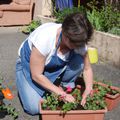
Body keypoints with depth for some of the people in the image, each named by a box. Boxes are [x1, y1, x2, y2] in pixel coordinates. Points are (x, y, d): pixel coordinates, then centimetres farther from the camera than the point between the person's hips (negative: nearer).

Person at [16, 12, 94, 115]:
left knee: (79, 62, -25)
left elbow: (87, 69, -8)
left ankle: (67, 87, 0)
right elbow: (36, 75, -30)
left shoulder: (78, 41, -23)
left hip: (56, 65, 4)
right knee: (34, 108, -21)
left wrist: (88, 90, -26)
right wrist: (61, 93, -28)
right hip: (29, 65, -3)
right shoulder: (45, 38, -39)